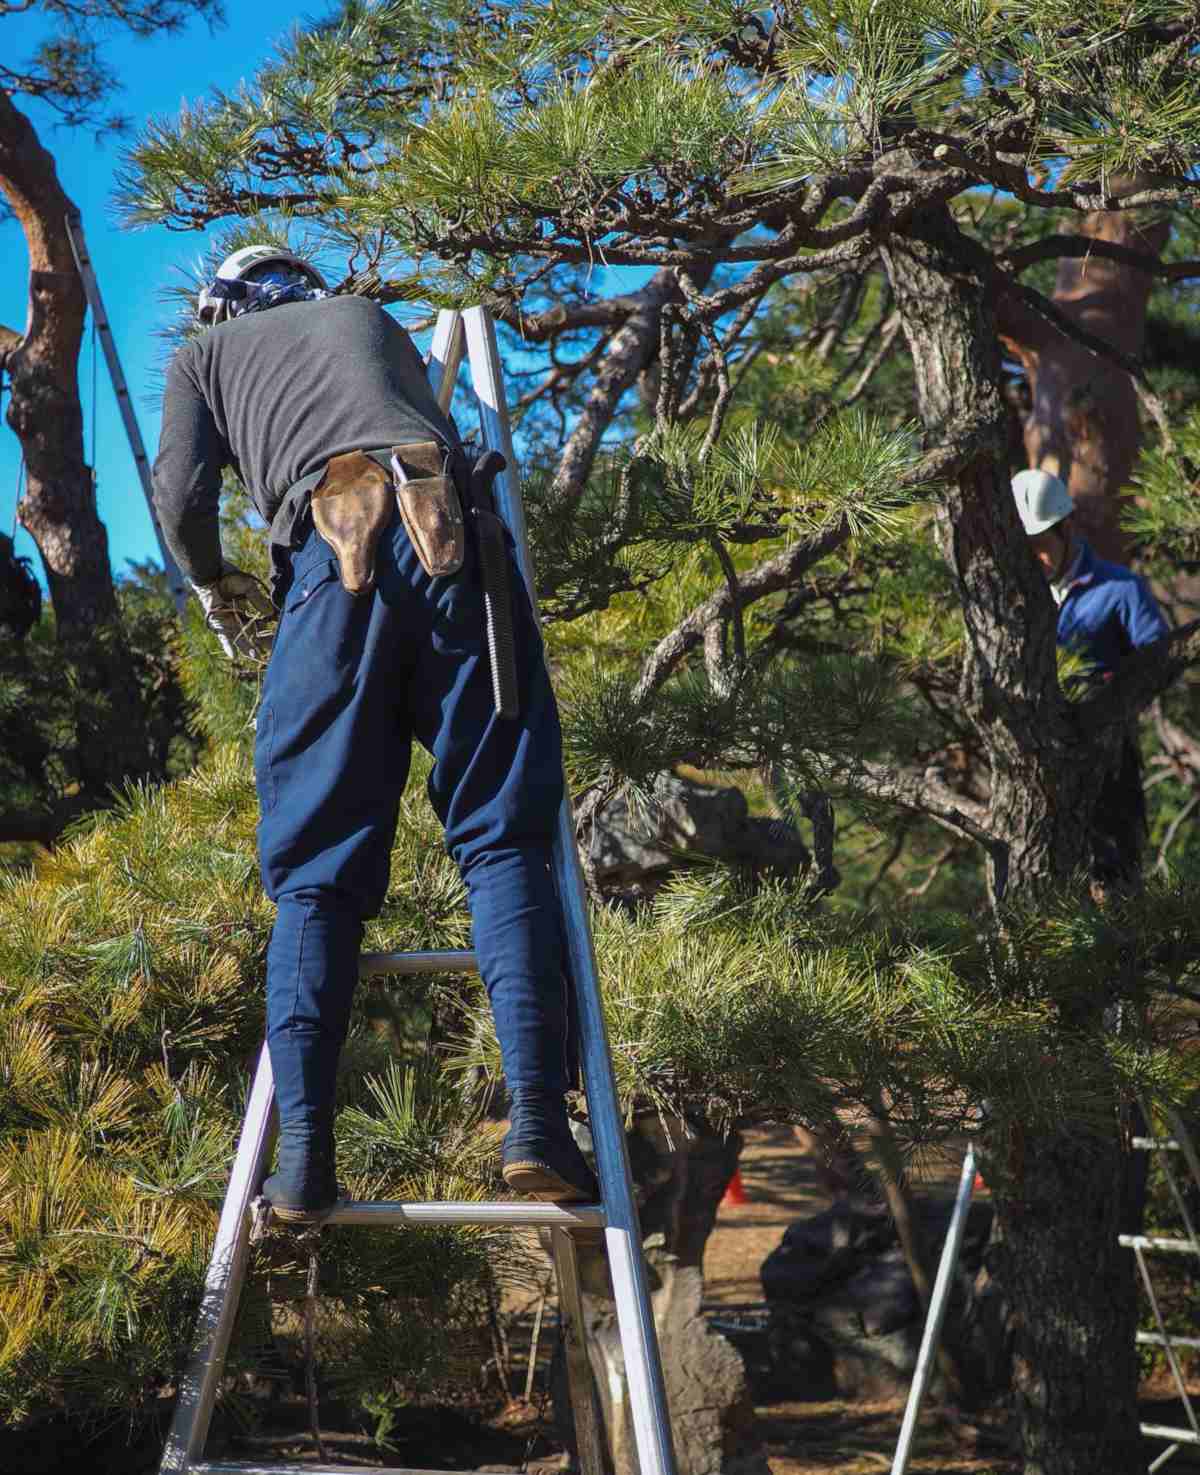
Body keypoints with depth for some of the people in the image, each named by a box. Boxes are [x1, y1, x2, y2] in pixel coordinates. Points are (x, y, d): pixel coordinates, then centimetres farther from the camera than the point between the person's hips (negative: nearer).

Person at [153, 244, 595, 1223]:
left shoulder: (204, 353, 28)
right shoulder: (371, 318, 35)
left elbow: (181, 496, 13)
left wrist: (217, 588, 32)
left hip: (334, 560, -1)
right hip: (456, 539, 1)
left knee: (316, 867, 1)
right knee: (502, 838, -2)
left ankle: (304, 1152, -13)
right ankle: (538, 1121, -18)